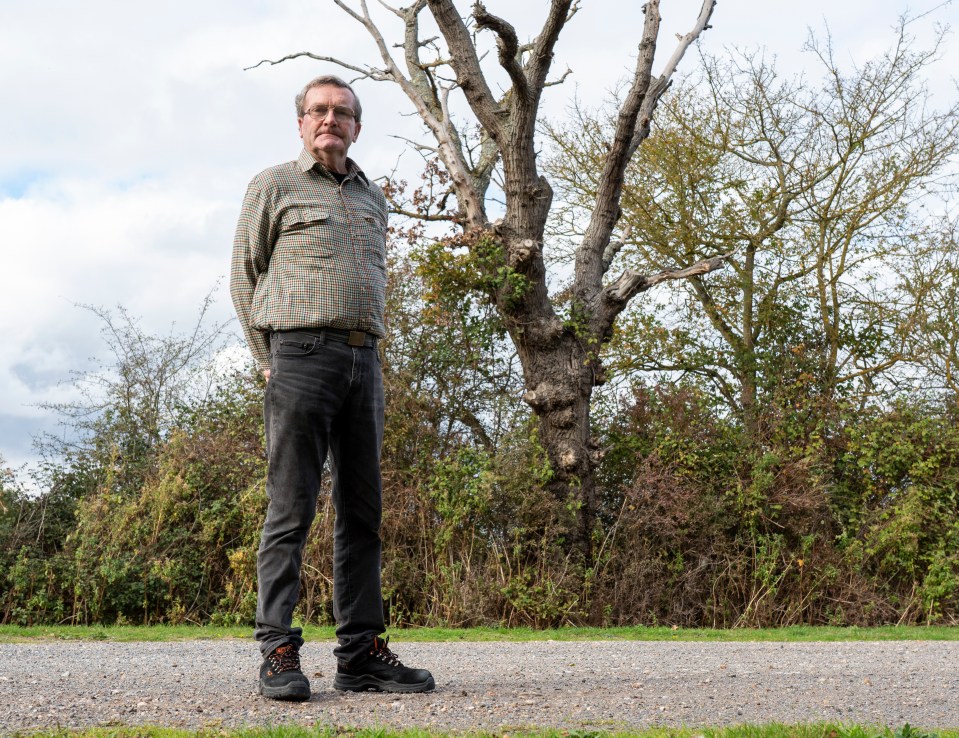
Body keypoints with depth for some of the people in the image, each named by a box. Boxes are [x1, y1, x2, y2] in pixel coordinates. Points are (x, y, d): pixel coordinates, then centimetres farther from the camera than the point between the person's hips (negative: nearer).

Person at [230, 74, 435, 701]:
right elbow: (245, 275, 6)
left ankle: (361, 651, 7)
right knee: (292, 510, -8)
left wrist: (364, 351, 15)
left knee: (363, 510, 3)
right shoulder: (275, 186, 7)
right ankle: (278, 654, -6)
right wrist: (269, 359, 0)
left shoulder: (374, 199, 21)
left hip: (363, 362, 5)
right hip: (300, 354, -5)